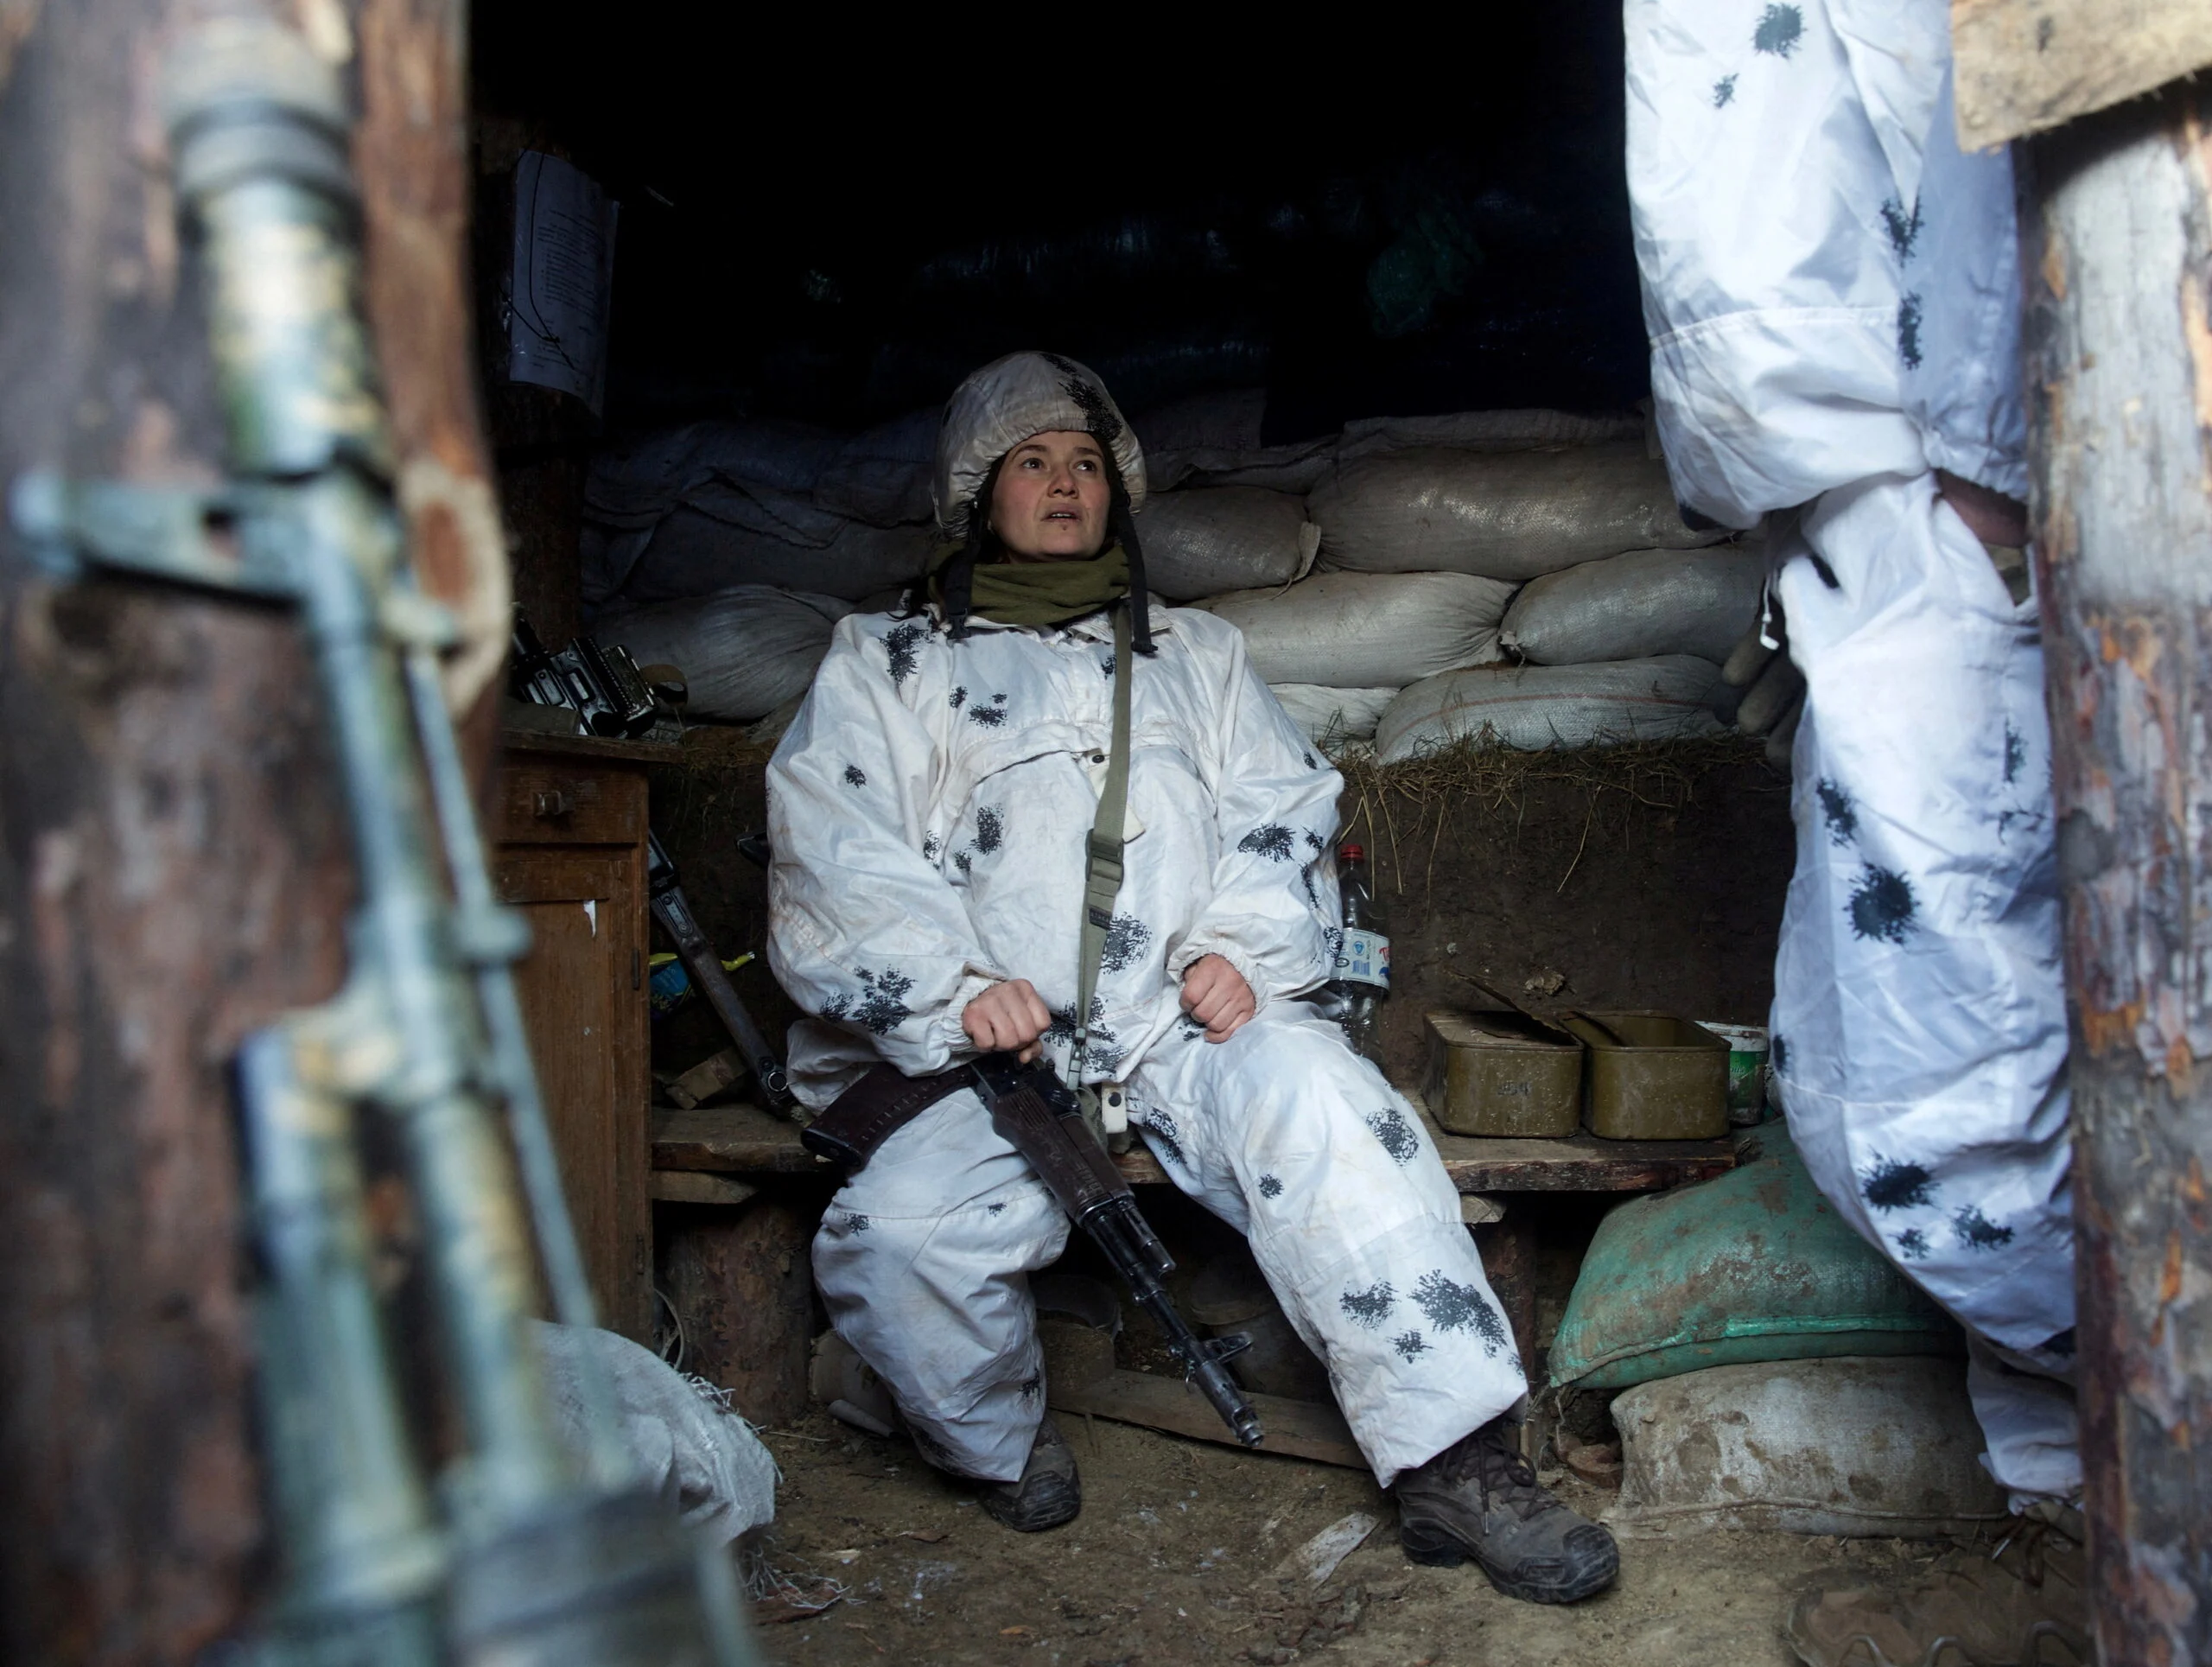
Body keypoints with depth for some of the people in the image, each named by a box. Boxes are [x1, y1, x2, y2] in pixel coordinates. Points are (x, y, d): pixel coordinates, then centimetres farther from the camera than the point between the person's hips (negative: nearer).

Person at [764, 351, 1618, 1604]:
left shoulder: (1198, 654, 27)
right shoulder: (889, 667, 20)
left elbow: (1282, 817, 16)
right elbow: (835, 864, 6)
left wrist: (1239, 947, -6)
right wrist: (955, 989, -10)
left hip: (1197, 1026, 1)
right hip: (996, 1058, 0)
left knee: (1319, 1096, -32)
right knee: (892, 1236, -27)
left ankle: (1458, 1467, -28)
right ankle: (1003, 1444, 4)